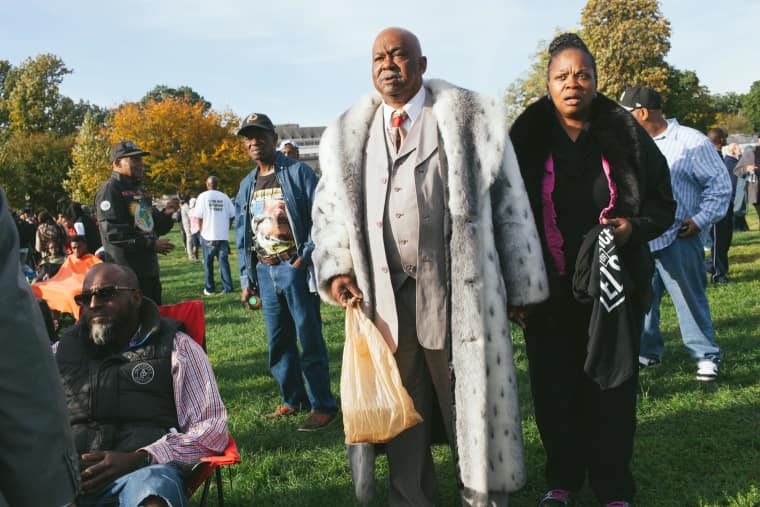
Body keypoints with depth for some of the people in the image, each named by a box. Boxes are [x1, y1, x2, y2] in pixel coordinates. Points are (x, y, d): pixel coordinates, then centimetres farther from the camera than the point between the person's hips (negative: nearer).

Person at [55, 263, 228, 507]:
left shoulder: (176, 347, 10)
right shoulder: (65, 348, 22)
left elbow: (212, 430, 2)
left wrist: (138, 460, -11)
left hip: (147, 470, -2)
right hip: (68, 473, 2)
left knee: (152, 484, -37)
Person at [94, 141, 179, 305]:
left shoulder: (140, 191, 19)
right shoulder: (110, 189, -8)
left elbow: (155, 227, 23)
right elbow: (113, 232, -19)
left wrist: (166, 213, 1)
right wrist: (151, 244, -18)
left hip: (150, 269, 9)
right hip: (127, 272, -9)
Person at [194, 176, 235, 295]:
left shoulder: (203, 196, -4)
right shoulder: (224, 197, 3)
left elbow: (198, 217, -7)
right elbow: (232, 215, 1)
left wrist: (202, 230, 6)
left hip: (208, 236, -2)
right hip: (223, 235, 2)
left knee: (208, 263, 8)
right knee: (224, 261, 6)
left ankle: (210, 289, 12)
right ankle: (227, 288, 2)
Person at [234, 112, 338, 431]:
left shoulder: (297, 173, -4)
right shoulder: (247, 185, 15)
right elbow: (242, 235, 17)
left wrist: (304, 258, -15)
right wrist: (246, 280, 14)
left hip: (295, 268, -6)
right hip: (265, 271, 7)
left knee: (309, 339, -4)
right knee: (278, 342, 11)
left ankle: (323, 406, 5)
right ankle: (293, 400, 24)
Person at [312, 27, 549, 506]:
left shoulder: (474, 119, 2)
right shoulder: (347, 135, 10)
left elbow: (510, 205, 2)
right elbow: (329, 212, 17)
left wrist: (520, 286, 2)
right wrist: (336, 270, 1)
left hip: (457, 291, -2)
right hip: (383, 295, 3)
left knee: (471, 402, 7)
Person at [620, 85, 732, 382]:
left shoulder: (691, 141, -5)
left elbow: (719, 183, -3)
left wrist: (701, 219, -9)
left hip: (677, 240, -5)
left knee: (690, 300, 2)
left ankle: (706, 356, 15)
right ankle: (647, 351, 26)